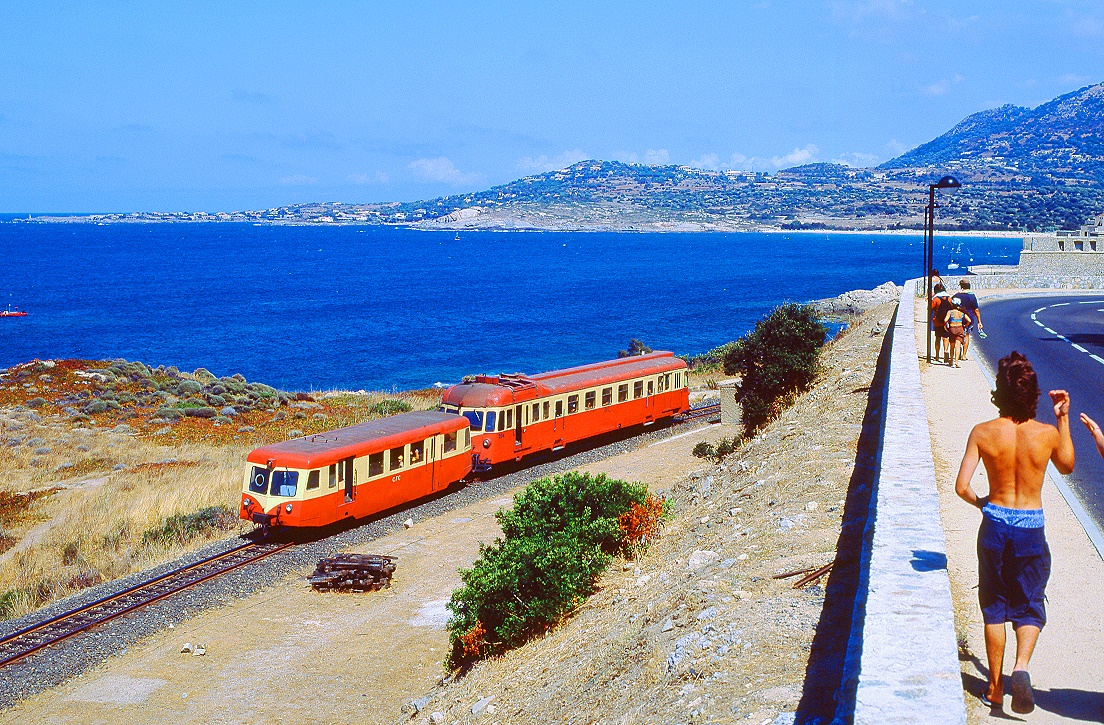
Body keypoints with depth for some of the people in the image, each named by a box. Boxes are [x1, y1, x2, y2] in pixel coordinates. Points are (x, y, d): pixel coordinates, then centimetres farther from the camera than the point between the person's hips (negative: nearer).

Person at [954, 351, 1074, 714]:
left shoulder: (983, 433, -12)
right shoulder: (1047, 434, -10)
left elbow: (961, 486, -14)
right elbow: (1067, 466, 13)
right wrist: (1063, 418, 12)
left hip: (994, 525, 0)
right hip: (1031, 529, 0)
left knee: (994, 606, 15)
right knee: (1029, 605, 14)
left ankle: (995, 688, 20)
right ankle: (1020, 668, -11)